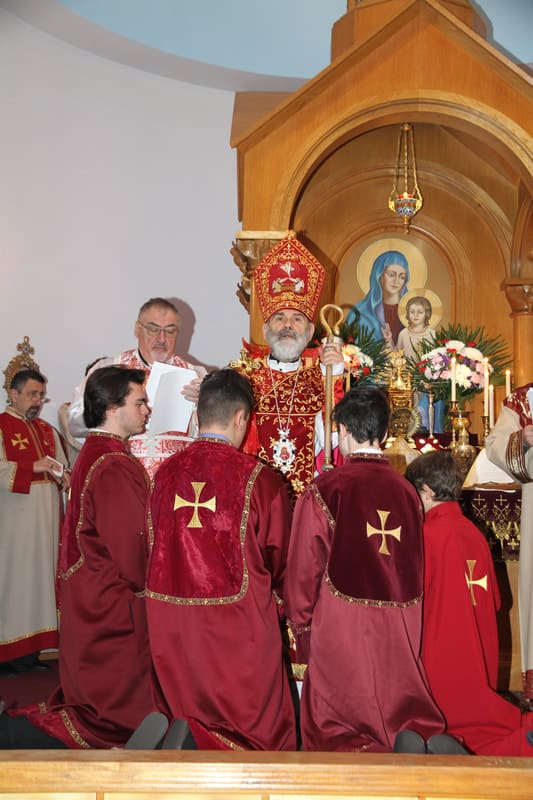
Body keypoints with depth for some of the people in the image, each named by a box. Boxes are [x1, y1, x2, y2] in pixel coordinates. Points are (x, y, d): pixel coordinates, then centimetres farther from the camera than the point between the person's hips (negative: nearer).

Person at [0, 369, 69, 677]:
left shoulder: (48, 430, 16)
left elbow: (63, 467, 18)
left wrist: (64, 477, -3)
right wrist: (33, 467, -22)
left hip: (46, 520, 6)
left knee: (41, 578, 7)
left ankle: (32, 650, 13)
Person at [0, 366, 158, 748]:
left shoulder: (91, 455, 11)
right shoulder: (116, 467, -21)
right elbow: (133, 551, -22)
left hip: (89, 599, 10)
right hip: (116, 609, -10)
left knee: (92, 704, 19)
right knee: (116, 718, 2)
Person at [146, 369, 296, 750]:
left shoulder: (165, 473, -1)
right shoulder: (259, 479, -11)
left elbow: (154, 551, 9)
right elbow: (282, 560, 0)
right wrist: (276, 591, 21)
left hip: (172, 624, 4)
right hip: (240, 626, -4)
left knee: (189, 724, 18)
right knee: (258, 728, 12)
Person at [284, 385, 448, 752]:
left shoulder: (323, 490, -10)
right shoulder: (407, 491, 3)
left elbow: (304, 569, -6)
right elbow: (419, 569, 10)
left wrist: (302, 626, 8)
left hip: (341, 630, -3)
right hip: (402, 632, 4)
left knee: (333, 734, 7)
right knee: (411, 716, 15)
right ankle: (421, 741, -14)